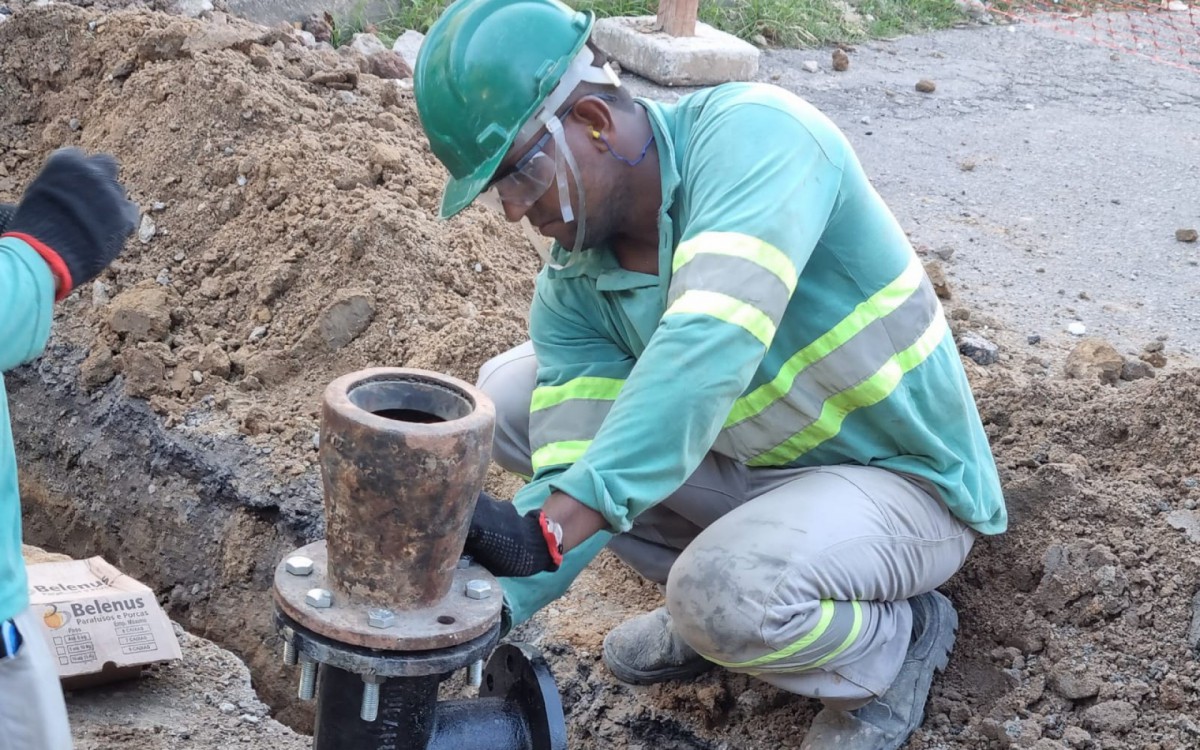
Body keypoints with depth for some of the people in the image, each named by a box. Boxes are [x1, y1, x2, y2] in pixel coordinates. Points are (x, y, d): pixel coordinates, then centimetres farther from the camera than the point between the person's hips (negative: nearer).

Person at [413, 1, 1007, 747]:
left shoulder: (750, 133, -28)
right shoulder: (572, 291, -8)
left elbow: (710, 347, -43)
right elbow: (582, 481, -14)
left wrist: (546, 526, -48)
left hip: (903, 481, -7)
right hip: (755, 467, 7)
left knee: (726, 589, -35)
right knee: (510, 395, -1)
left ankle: (895, 641, -1)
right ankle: (712, 607, 11)